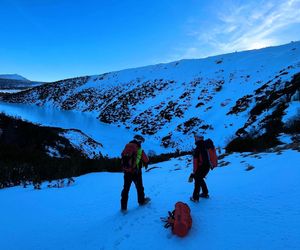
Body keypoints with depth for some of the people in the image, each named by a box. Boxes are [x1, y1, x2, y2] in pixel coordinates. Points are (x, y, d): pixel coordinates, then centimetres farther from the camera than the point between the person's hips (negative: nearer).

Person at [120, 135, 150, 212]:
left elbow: (123, 155, 12)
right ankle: (142, 201, 36)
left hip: (126, 171, 4)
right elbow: (146, 160, 1)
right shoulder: (140, 151, -12)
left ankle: (123, 207, 12)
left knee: (126, 189, 10)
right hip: (136, 172, -3)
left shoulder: (127, 146, -1)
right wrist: (145, 164, 23)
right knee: (139, 187, 18)